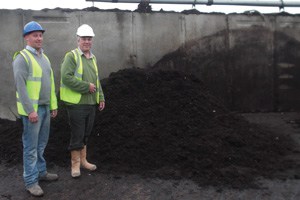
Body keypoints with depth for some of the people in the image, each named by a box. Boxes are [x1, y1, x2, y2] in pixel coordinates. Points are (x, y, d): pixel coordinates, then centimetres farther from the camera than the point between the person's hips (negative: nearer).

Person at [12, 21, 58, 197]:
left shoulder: (44, 57, 14)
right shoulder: (22, 58, -11)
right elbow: (21, 86, -17)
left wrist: (53, 105, 15)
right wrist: (30, 110, -20)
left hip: (45, 107, 8)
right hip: (32, 109, -7)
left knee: (41, 144, 16)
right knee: (31, 146, 0)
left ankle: (41, 171, 30)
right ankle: (31, 181, 9)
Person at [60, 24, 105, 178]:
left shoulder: (93, 58, 14)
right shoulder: (71, 56, -10)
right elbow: (66, 78, -21)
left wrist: (101, 97, 12)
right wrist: (86, 86, -19)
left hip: (91, 103, 7)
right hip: (76, 103, -7)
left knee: (86, 134, 16)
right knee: (77, 135, 2)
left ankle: (83, 160, 30)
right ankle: (75, 164, 17)